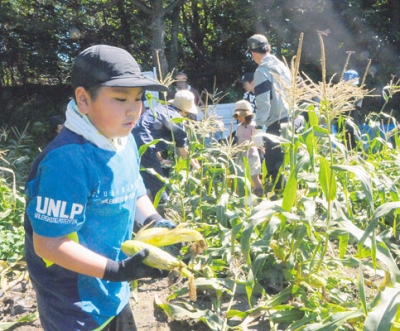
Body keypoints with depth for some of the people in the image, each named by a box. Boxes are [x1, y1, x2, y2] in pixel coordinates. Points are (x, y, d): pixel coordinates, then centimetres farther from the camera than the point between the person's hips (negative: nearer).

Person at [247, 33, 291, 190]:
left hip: (277, 123, -8)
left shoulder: (262, 71, -8)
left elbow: (263, 103, -14)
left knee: (273, 163, -1)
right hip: (291, 119, 8)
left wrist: (258, 125, -9)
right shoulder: (282, 65, 14)